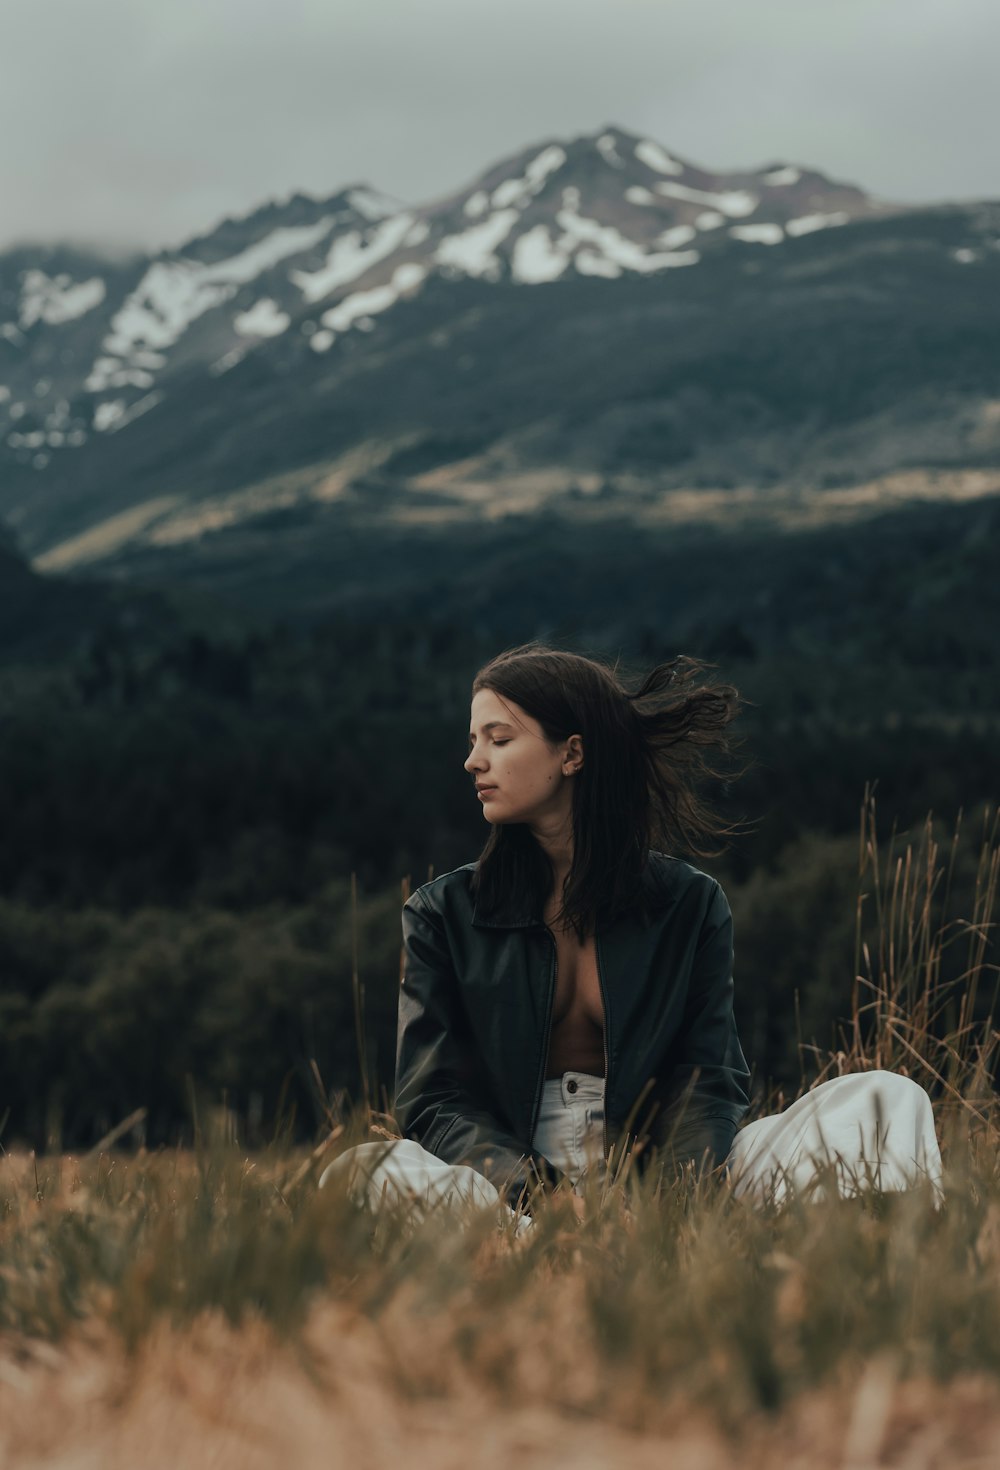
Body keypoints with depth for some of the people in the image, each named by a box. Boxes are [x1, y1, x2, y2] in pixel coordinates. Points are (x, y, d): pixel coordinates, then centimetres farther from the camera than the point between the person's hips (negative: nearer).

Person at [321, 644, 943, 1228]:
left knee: (887, 1102, -18)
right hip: (515, 1193, -1)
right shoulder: (443, 915, 8)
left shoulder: (691, 907, 9)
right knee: (363, 1172, -36)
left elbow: (708, 1082, 2)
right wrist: (542, 1196, -21)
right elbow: (434, 1101, 0)